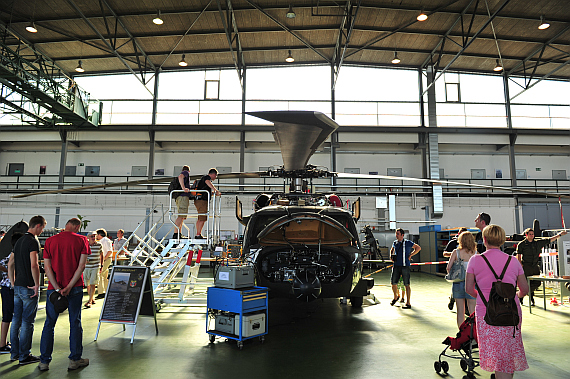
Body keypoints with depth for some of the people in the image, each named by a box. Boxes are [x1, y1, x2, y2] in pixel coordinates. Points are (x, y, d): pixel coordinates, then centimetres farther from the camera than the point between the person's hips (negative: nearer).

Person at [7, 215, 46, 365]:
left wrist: (13, 283, 22)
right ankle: (24, 356, 7)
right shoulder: (33, 241, -15)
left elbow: (10, 264, 18)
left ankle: (15, 353, 25)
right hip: (28, 287, -9)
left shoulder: (19, 241, 13)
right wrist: (37, 284, -15)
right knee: (27, 322, -1)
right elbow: (34, 265, -23)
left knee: (16, 320, 15)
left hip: (17, 286, 9)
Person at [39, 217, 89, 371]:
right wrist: (69, 287, -9)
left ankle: (44, 361, 17)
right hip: (75, 288, -1)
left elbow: (47, 267, -4)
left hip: (54, 288, 2)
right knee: (75, 323, 8)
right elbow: (81, 265, -11)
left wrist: (58, 288, -8)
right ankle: (75, 360, 14)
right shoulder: (81, 240, -4)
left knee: (49, 324, 12)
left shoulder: (50, 241, 2)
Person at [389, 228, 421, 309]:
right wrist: (391, 256, 11)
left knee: (407, 285, -1)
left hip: (405, 266, -4)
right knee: (393, 283, 4)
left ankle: (408, 303, 6)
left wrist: (410, 255, -2)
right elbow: (392, 249, 30)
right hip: (396, 266, 4)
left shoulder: (408, 243, -4)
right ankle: (396, 297, 33)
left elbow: (418, 248, 5)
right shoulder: (395, 243, 9)